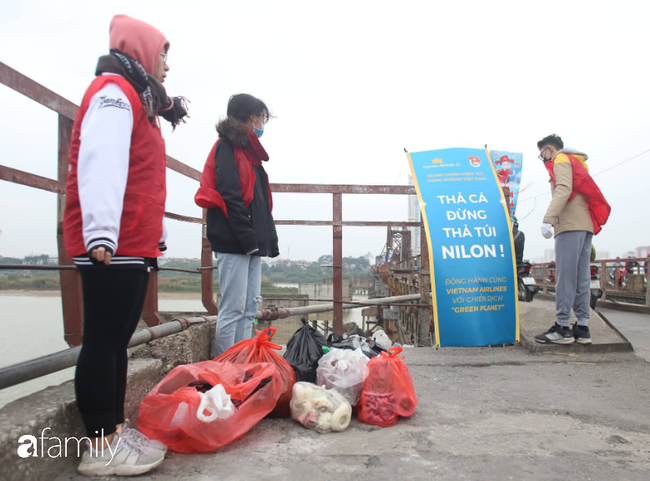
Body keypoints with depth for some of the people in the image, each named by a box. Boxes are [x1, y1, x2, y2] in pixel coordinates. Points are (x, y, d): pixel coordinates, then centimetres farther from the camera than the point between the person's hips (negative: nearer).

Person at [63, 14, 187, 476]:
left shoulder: (137, 100, 26)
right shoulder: (114, 90, -3)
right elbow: (100, 162, -17)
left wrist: (153, 237, 20)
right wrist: (100, 233, -26)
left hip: (134, 246, 9)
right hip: (112, 245, -9)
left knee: (117, 340, 10)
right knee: (103, 341, -5)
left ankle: (116, 429, 18)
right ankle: (101, 446, 3)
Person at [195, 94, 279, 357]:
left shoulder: (248, 150, 23)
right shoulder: (228, 147, -3)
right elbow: (229, 197, -15)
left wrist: (268, 241, 12)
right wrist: (248, 238, -19)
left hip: (251, 243, 9)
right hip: (234, 242, -9)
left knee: (249, 310, 9)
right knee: (233, 310, -6)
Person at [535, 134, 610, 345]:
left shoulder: (561, 159, 4)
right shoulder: (576, 162, 30)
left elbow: (563, 189, -15)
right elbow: (575, 191, 19)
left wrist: (548, 219, -26)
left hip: (571, 225, -9)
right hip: (586, 224, 9)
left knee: (565, 275, -11)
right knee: (581, 277, 5)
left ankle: (562, 327, -12)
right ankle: (582, 327, 5)